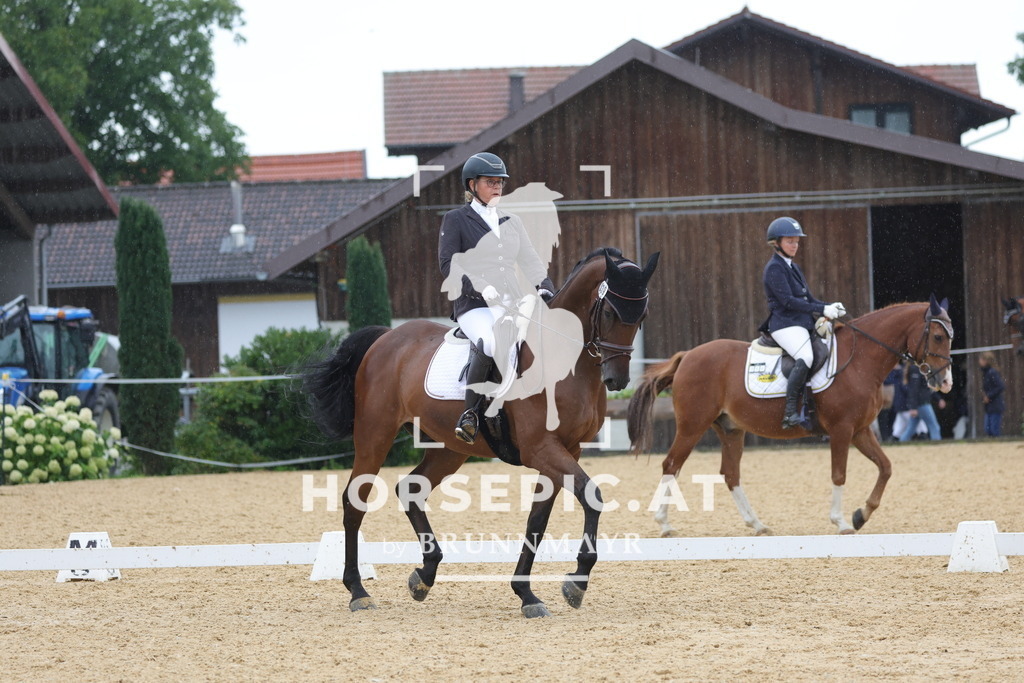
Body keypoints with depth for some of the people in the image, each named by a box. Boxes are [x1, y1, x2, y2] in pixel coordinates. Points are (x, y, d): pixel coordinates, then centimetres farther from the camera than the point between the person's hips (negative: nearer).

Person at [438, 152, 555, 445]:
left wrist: (545, 288, -1)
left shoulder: (511, 222, 21)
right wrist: (479, 287, -18)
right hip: (473, 305, -5)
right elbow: (449, 264, -5)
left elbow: (530, 261, 19)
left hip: (514, 301, 5)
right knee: (489, 344, -37)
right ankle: (471, 412, -22)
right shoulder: (455, 219, 6)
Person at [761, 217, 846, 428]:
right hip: (785, 325, -10)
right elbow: (787, 300, -16)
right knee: (805, 357, -33)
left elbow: (808, 300, 22)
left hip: (802, 324, 10)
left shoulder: (793, 267, 22)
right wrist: (822, 310, -19)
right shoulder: (774, 268, -6)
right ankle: (790, 412, -35)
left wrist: (831, 307, 2)